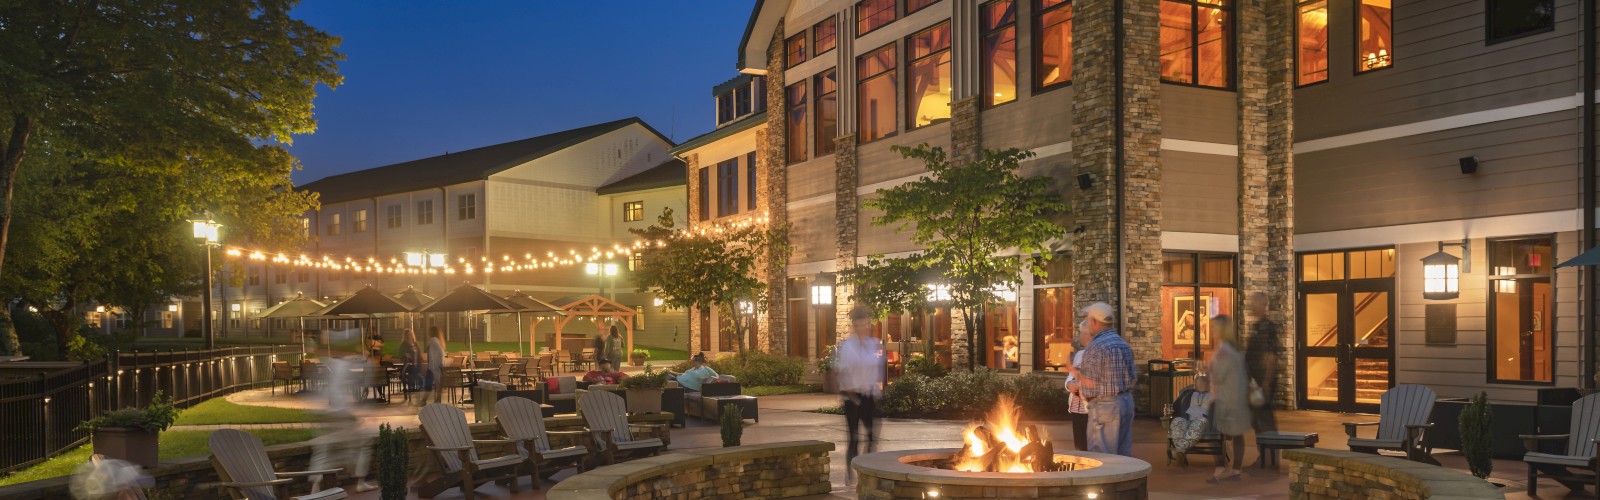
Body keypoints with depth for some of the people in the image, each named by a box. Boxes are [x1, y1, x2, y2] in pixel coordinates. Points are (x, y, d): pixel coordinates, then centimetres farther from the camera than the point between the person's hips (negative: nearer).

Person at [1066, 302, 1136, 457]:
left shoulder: (1095, 347, -14)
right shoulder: (1124, 344, 12)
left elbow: (1090, 386, -16)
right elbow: (1133, 378, 16)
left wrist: (1078, 374, 4)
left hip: (1105, 405, -8)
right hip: (1127, 402, 8)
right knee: (1124, 455, 12)